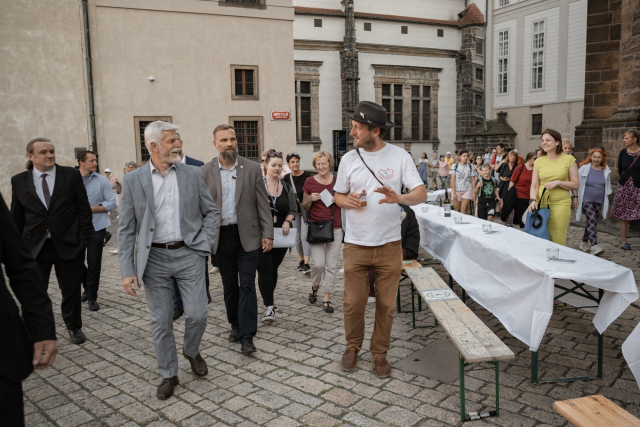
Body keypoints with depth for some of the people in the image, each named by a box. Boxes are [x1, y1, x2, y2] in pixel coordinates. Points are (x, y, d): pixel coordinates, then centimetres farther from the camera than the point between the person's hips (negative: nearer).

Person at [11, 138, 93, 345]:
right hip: (34, 247, 1)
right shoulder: (19, 181, 2)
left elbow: (84, 209, 0)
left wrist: (84, 237, -6)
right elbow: (16, 218, 6)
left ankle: (74, 327, 34)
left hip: (68, 244, 0)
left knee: (71, 290, 13)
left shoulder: (71, 175, -1)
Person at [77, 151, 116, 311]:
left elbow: (111, 203, -3)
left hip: (96, 228, -1)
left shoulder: (102, 181, 0)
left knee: (94, 263, 2)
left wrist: (91, 209, -13)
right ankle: (88, 288, 34)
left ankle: (92, 297, 16)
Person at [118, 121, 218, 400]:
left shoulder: (192, 175, 2)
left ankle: (192, 352, 32)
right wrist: (127, 271, -7)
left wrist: (206, 242, -1)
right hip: (155, 259, 0)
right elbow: (126, 229, -1)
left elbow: (212, 212, 11)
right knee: (160, 322, 7)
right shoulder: (133, 180, -1)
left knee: (197, 315, 0)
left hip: (189, 254, 0)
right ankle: (168, 375, 26)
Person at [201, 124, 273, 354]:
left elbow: (262, 203, 0)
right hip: (221, 236, 2)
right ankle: (236, 325, 32)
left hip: (248, 235, -1)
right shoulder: (205, 172, 1)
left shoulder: (252, 168, -1)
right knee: (229, 285, 13)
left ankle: (247, 336, 3)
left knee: (247, 285, -3)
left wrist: (267, 234, -4)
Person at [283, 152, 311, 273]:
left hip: (305, 210, -4)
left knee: (304, 236, -11)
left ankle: (306, 264, -12)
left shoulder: (307, 176, -9)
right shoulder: (286, 178, 2)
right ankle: (302, 260, 25)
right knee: (297, 237, 11)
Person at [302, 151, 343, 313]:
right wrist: (310, 199, -12)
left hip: (335, 227, 1)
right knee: (318, 263, -8)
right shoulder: (310, 182, 2)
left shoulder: (338, 181, 3)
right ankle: (315, 287, 23)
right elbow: (304, 207, 9)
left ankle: (327, 298, 16)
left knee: (331, 266, 3)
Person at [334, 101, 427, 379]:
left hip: (389, 245, -1)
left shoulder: (399, 157, -5)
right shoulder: (349, 159, 3)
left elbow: (422, 194, -10)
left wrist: (399, 198, -31)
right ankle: (353, 346, 33)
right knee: (353, 302, 7)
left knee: (386, 304, 8)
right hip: (355, 245, 2)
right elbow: (338, 195, 12)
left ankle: (379, 353, 28)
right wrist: (347, 201, -12)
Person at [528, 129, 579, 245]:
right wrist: (533, 200, -8)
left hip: (560, 204, -2)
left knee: (557, 241, -5)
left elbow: (575, 184, 2)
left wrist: (558, 182, -12)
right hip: (541, 204, 3)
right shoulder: (539, 161, 10)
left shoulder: (569, 159, 3)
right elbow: (534, 185, 8)